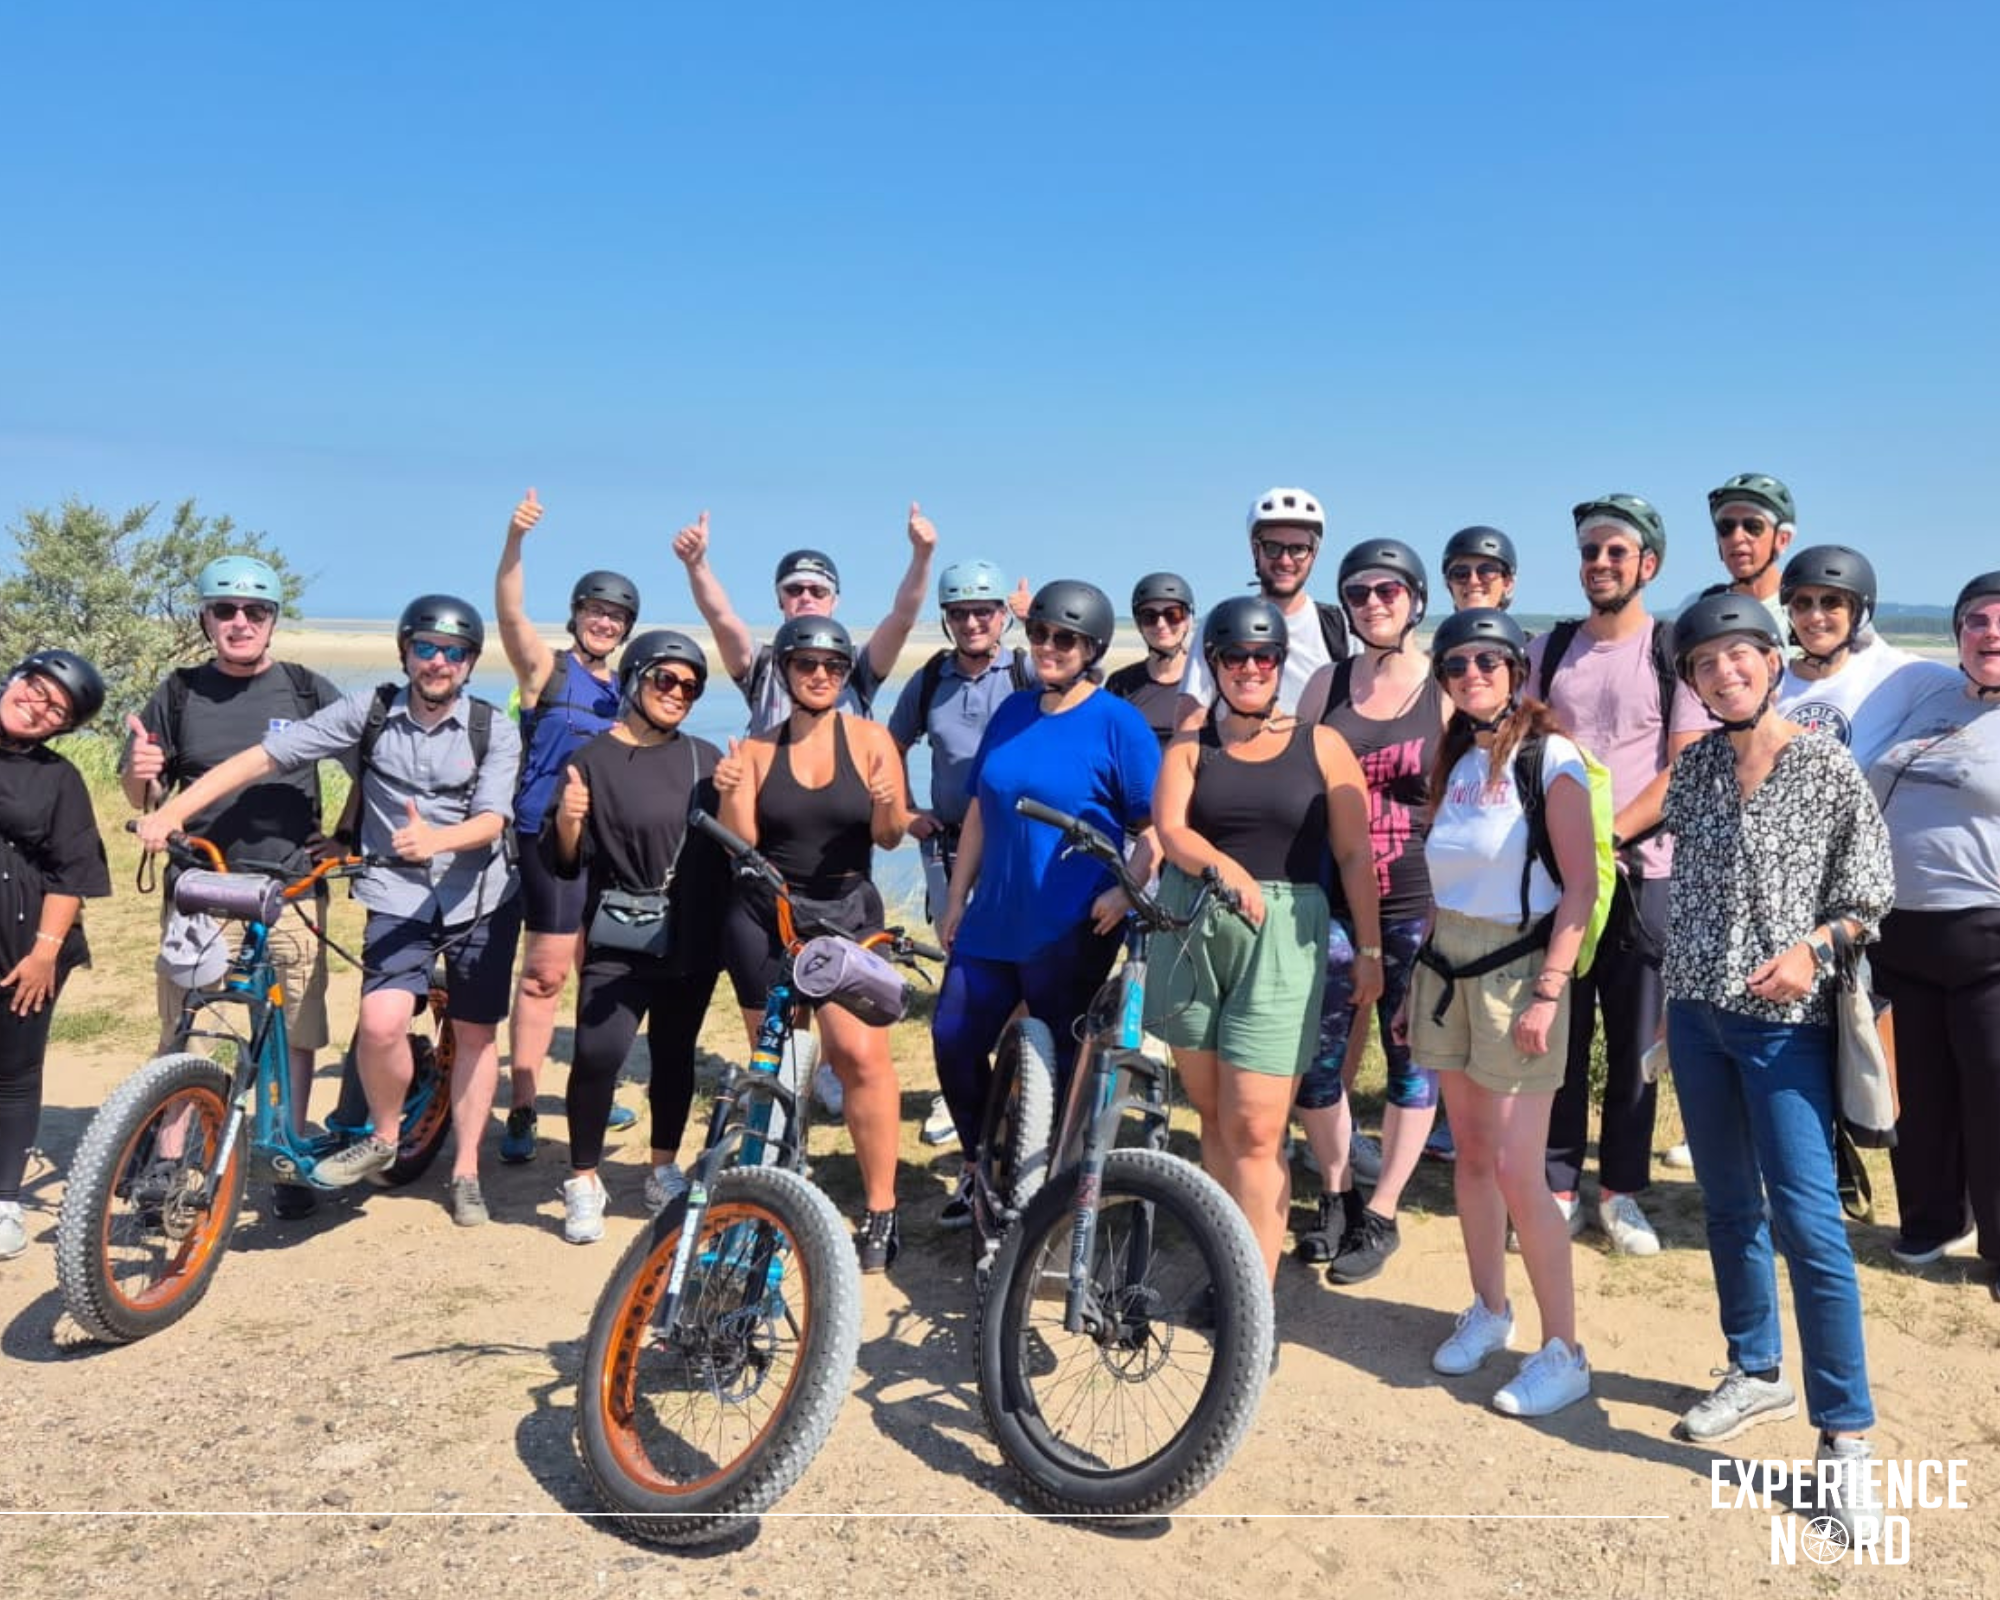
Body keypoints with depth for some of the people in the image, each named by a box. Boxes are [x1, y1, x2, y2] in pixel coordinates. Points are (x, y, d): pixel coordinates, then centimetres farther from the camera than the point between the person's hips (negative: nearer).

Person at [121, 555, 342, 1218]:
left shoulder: (308, 690, 2)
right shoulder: (178, 693, 6)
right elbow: (145, 797, 11)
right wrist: (139, 771, -11)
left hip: (290, 887, -1)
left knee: (296, 1031, 4)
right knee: (182, 1036, 3)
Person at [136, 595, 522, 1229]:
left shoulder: (495, 732, -8)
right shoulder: (369, 711, -7)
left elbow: (491, 820, -18)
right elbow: (266, 754, -11)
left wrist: (433, 839, -40)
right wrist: (172, 810, -20)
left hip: (482, 897, 0)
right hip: (399, 897, 0)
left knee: (474, 1032, 6)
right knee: (381, 1022, -20)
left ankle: (465, 1171, 24)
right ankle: (382, 1138, 8)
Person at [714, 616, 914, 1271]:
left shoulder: (870, 739, 1)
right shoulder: (758, 748, 4)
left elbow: (889, 837, -4)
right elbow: (741, 842, -1)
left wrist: (889, 806, -26)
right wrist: (731, 793, -20)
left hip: (847, 915, -2)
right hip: (763, 918, 2)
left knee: (862, 1054, -14)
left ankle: (880, 1211, -4)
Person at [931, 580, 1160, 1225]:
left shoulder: (1118, 722, -7)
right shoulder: (1011, 712, 10)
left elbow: (1155, 826, -8)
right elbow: (979, 810, 14)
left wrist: (1123, 891, -22)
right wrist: (956, 898, 12)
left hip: (1071, 929, -6)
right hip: (992, 920, 6)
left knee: (1061, 1061, 5)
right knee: (953, 1040, 6)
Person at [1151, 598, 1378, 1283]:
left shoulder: (1321, 746, 7)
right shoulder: (1188, 749, 10)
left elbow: (1355, 854, 5)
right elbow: (1169, 829, -6)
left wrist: (1370, 950, 1)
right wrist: (1222, 865, -26)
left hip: (1281, 940, -2)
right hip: (1191, 931, 3)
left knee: (1254, 1131, -8)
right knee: (1213, 1118, 9)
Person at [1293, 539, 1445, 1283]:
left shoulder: (1447, 688, -1)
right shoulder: (1329, 683, 6)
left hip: (1416, 902, -2)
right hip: (1332, 897, 2)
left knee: (1411, 1058, 7)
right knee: (1316, 1055, 4)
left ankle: (1381, 1215, 22)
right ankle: (1335, 1195, 26)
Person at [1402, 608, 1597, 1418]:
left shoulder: (1550, 757, -9)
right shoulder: (1458, 760, 11)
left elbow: (1581, 885, -13)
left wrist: (1548, 992, -18)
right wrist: (1415, 984, 14)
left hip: (1516, 967, -6)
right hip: (1447, 964, 6)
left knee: (1516, 1171, -8)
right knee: (1470, 1153, 13)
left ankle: (1564, 1354, 5)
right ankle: (1488, 1310, 28)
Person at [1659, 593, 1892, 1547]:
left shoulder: (1828, 769, -8)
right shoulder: (1694, 765, 4)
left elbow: (1870, 899, -4)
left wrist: (1810, 947, -22)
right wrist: (1677, 989, 13)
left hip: (1783, 1021, -5)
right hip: (1695, 1010, 5)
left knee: (1806, 1221, -8)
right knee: (1728, 1205, 14)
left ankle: (1845, 1438, 2)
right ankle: (1756, 1373, 31)